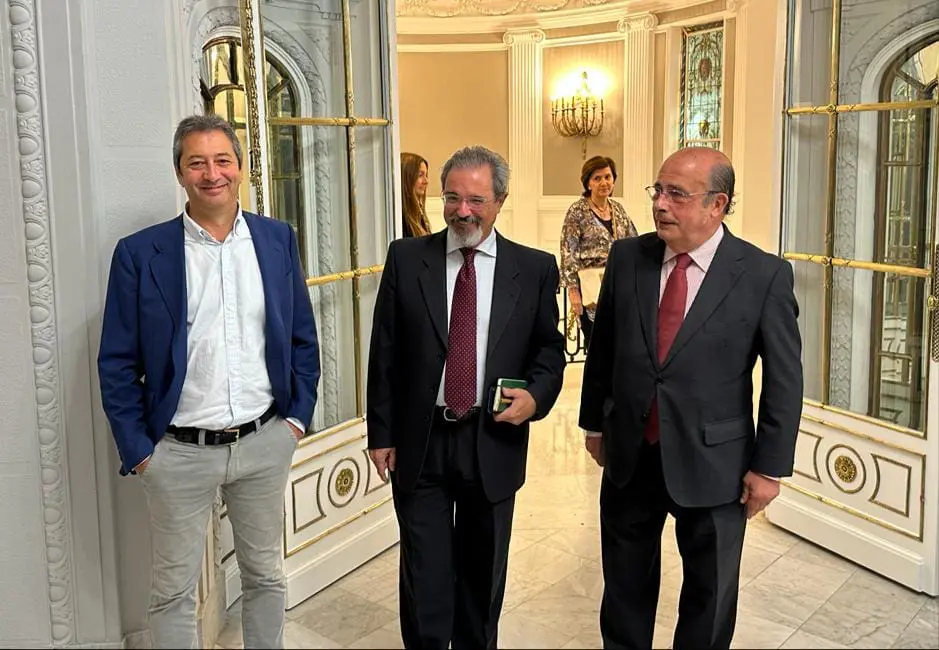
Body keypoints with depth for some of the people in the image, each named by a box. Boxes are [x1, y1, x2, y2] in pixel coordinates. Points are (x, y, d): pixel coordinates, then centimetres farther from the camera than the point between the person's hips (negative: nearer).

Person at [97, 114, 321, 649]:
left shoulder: (278, 240, 2)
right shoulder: (140, 253, -6)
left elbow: (303, 338, 9)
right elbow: (118, 364, -3)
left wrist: (299, 415, 3)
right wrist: (137, 450, -5)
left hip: (266, 442, 2)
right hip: (179, 451, -2)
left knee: (266, 577, 17)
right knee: (174, 593, 10)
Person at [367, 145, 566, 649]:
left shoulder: (535, 268, -1)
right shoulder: (406, 258, -1)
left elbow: (549, 347, 7)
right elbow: (384, 353, 1)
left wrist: (535, 395, -13)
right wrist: (381, 433, -1)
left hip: (493, 441, 1)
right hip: (420, 440, 0)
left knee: (483, 570, 16)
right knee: (424, 571, 7)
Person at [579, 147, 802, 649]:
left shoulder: (764, 275, -11)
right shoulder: (627, 257, -2)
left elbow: (785, 378, -7)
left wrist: (769, 466, -6)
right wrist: (594, 422, 12)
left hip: (713, 466, -3)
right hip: (629, 456, 3)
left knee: (710, 594, 16)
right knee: (625, 586, 19)